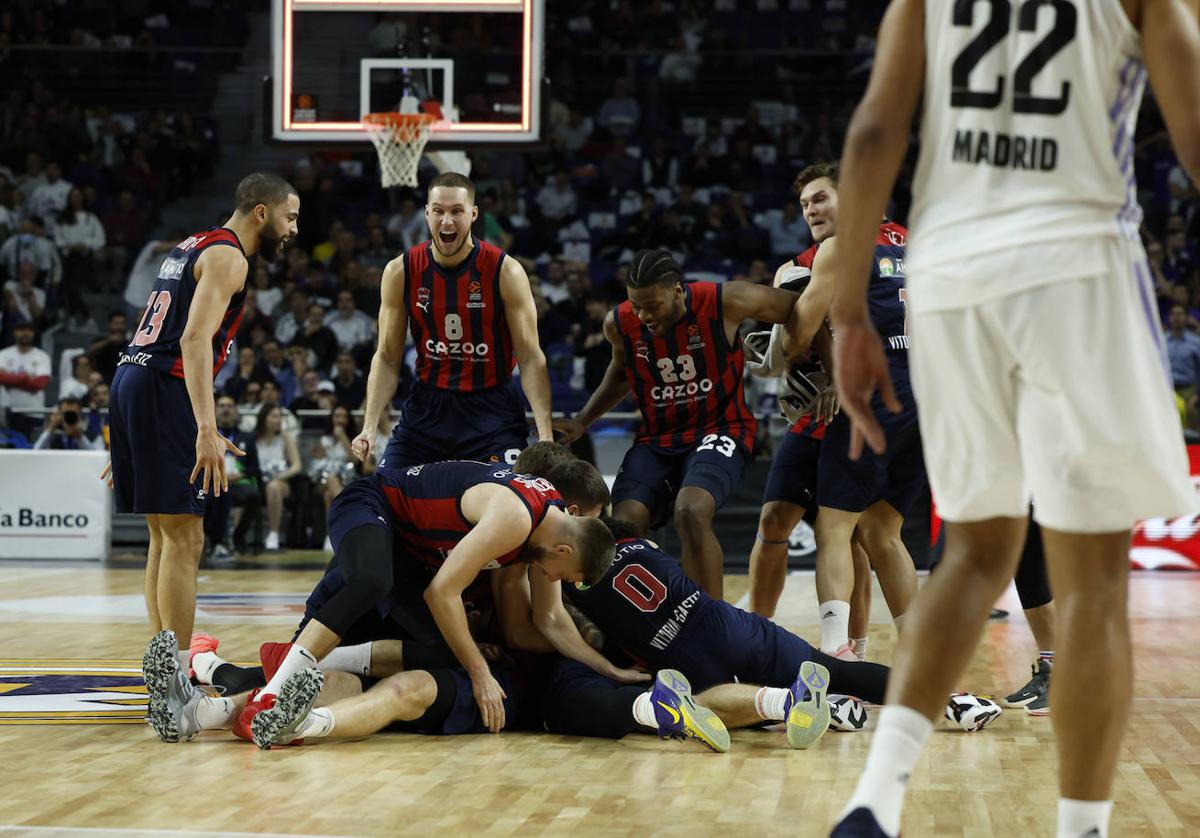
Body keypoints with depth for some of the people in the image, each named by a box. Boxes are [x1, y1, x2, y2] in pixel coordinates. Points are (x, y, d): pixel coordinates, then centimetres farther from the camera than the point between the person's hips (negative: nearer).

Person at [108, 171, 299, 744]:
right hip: (163, 389, -10)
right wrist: (207, 431, -28)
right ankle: (174, 691, -13)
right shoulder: (227, 255, -7)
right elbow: (194, 340, -20)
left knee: (165, 535, 15)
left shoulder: (192, 247, 23)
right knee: (184, 538, -10)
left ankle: (163, 674, 20)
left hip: (131, 381, 10)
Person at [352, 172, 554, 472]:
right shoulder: (400, 271, -5)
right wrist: (369, 428, -10)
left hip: (491, 410, -3)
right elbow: (387, 358, 2)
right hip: (426, 407, 3)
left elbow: (530, 358, -10)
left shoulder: (505, 271, -12)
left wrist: (545, 435, -20)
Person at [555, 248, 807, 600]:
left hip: (719, 429, -4)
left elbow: (799, 308, -2)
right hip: (657, 439, 4)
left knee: (691, 514, -31)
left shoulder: (724, 303, -17)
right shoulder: (619, 324, -6)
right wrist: (582, 421, 10)